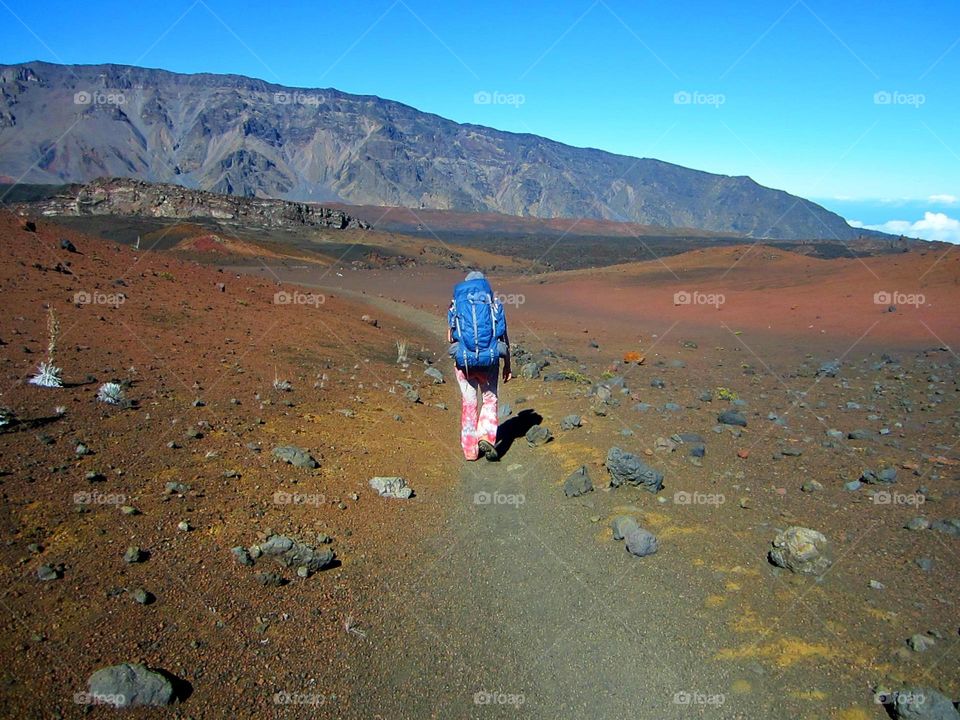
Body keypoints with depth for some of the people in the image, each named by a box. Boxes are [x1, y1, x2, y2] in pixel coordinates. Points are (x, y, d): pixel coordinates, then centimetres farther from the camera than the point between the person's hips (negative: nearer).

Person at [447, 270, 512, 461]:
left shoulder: (456, 305, 8)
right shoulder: (495, 304, 6)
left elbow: (450, 338, 6)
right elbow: (504, 339, 7)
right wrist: (507, 366, 14)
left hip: (463, 359, 1)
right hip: (490, 359, -1)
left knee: (469, 402, 14)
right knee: (489, 399, 17)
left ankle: (470, 449, 17)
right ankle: (487, 437, -4)